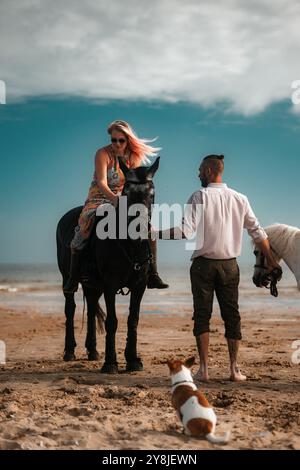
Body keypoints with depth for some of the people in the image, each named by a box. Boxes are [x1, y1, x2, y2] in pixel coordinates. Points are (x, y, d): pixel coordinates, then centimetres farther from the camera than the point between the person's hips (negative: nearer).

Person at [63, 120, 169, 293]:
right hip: (99, 199, -3)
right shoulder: (103, 154, -13)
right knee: (84, 227, -26)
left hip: (125, 199, 4)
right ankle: (73, 278, -16)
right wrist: (114, 198, -41)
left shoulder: (134, 157, 0)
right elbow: (102, 183, -24)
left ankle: (152, 275, -2)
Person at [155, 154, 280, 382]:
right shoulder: (240, 199, 6)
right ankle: (235, 369, 10)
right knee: (231, 314, 9)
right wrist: (271, 260, 17)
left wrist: (157, 233, -9)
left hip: (204, 264, -3)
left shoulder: (199, 197, -7)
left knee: (202, 314, 4)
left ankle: (204, 369, 4)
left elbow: (186, 231, -17)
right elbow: (258, 232, 8)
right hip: (230, 264, 3)